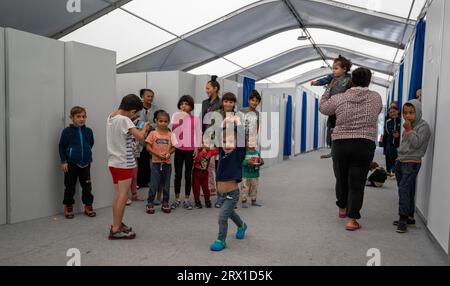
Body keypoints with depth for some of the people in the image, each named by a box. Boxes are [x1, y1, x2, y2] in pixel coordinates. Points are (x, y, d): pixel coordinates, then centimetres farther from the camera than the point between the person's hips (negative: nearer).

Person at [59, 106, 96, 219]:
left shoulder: (88, 131, -1)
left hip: (85, 163, 3)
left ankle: (88, 207, 22)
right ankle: (68, 207, 22)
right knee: (70, 187, 7)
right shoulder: (67, 131, -8)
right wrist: (63, 161, -6)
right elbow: (62, 147, -3)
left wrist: (87, 156, 11)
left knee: (87, 186, 9)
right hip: (71, 164, -3)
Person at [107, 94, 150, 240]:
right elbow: (140, 136, -23)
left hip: (113, 162, 9)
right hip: (123, 163, -9)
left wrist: (133, 126, 9)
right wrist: (144, 128, -6)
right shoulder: (124, 120, -17)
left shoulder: (111, 117, 9)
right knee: (122, 196, -2)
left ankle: (118, 224, 27)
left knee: (118, 196, 17)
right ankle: (116, 230, 3)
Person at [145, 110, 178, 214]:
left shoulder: (171, 134, 2)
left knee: (166, 184, 10)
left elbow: (173, 147, 5)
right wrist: (158, 155, -15)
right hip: (156, 162, -2)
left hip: (167, 163, 2)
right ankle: (150, 203, 12)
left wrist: (169, 153, -15)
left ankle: (165, 203, 22)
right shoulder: (153, 133, -2)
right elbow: (148, 147, -4)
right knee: (154, 184, -1)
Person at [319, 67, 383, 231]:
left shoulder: (339, 99, 0)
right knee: (357, 183, 3)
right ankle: (352, 219, 3)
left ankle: (342, 209, 38)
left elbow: (323, 108, 16)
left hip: (340, 144, 1)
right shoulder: (376, 98, 3)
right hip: (365, 145, -1)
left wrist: (328, 90, 28)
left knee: (341, 178, 18)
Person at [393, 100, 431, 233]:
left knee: (404, 189, -14)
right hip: (401, 162, 8)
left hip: (412, 163, -8)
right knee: (407, 191, 12)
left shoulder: (423, 126, -9)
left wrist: (409, 130, -18)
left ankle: (403, 219, -10)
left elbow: (416, 144, -18)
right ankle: (409, 217, 21)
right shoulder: (408, 126, 14)